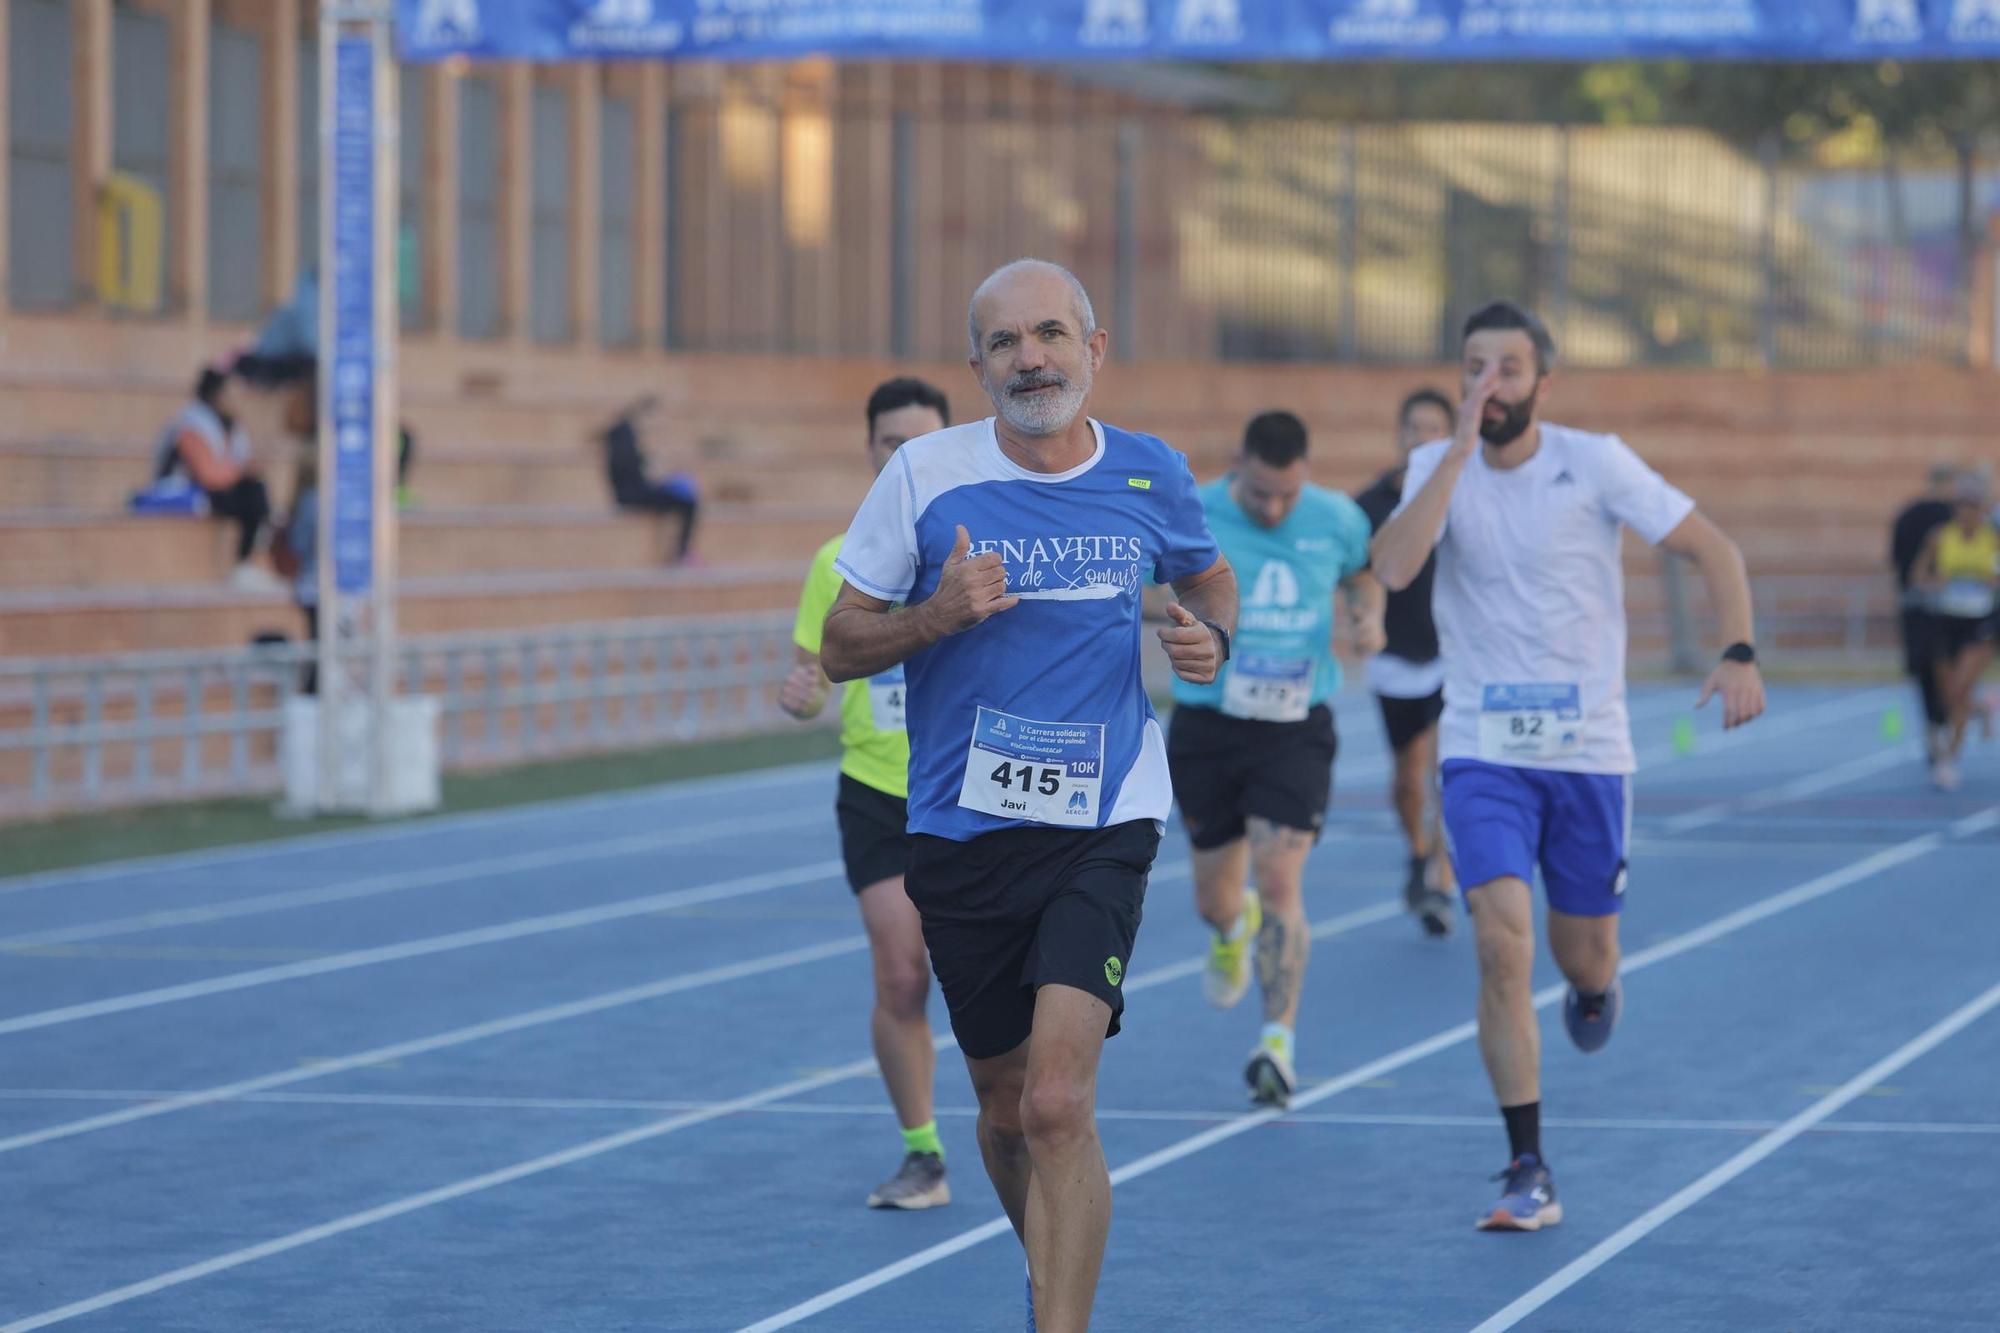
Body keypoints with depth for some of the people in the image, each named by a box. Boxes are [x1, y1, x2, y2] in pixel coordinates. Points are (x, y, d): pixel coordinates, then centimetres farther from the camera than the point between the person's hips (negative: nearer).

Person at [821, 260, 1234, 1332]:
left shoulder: (1152, 476, 1)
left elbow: (1209, 580, 22)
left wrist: (1211, 638, -1)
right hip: (961, 831, 1)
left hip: (1102, 825, -1)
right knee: (1006, 1111, 13)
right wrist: (935, 616, -18)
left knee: (1057, 1102, -18)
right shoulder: (925, 474, -4)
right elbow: (838, 648, 1)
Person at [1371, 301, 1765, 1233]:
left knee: (1584, 954, 10)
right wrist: (1460, 448, -23)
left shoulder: (1594, 464, -7)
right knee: (1502, 947, -16)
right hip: (1483, 752, 0)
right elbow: (1394, 567, -20)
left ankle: (1592, 986, 51)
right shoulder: (1437, 467, -2)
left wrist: (1739, 653, -17)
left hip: (1588, 750, 0)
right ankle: (1528, 1174, -9)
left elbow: (1711, 548, -2)